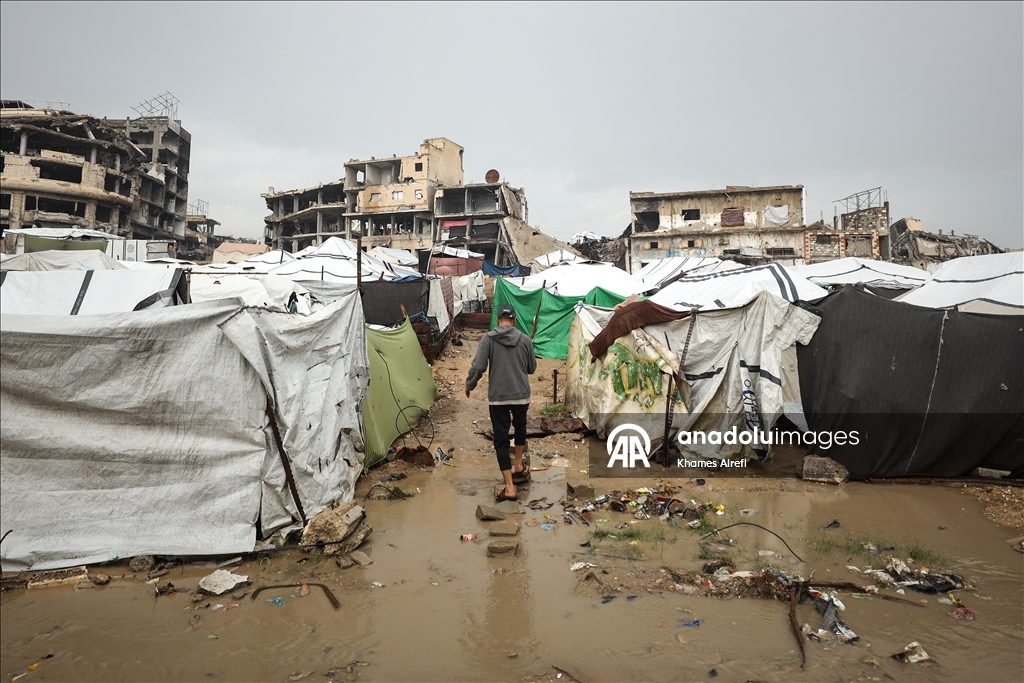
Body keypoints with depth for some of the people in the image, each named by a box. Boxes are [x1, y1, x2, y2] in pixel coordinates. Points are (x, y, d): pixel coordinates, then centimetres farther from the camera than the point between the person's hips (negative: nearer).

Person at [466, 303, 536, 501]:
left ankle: (509, 487, -1)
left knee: (501, 440, 3)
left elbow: (478, 367, -11)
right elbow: (532, 368, 9)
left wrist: (469, 386, 6)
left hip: (497, 397, -2)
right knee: (520, 427, 30)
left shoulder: (488, 339, -6)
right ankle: (518, 465, 44)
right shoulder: (525, 339, -1)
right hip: (521, 395, 2)